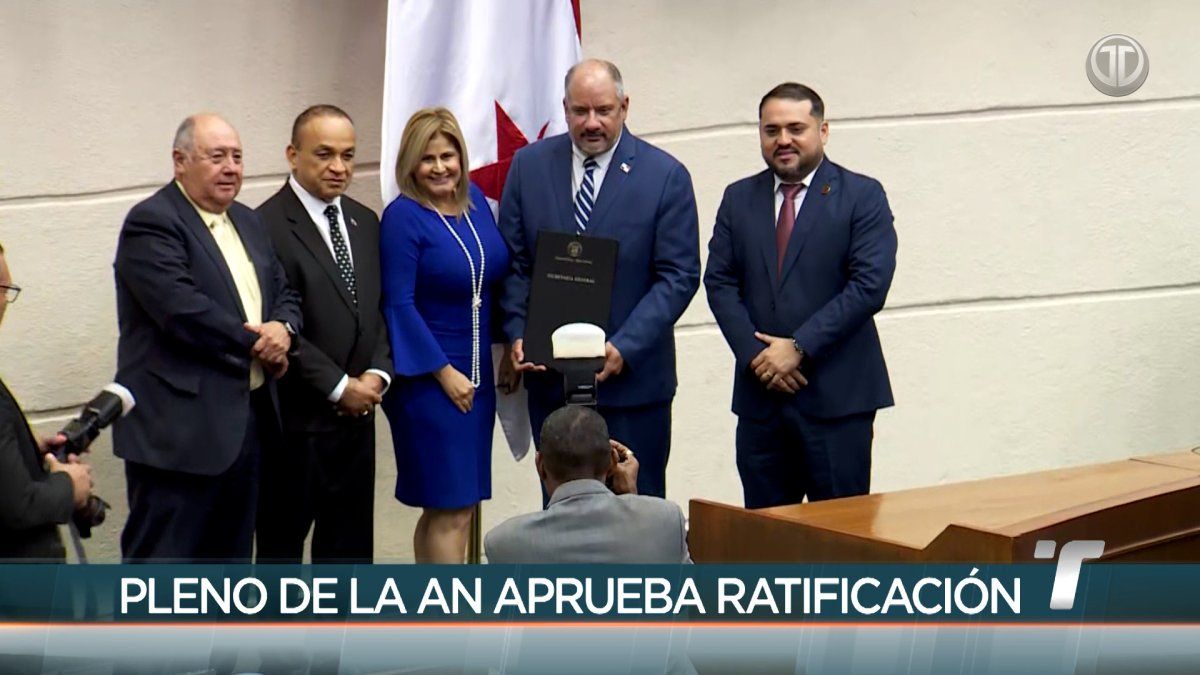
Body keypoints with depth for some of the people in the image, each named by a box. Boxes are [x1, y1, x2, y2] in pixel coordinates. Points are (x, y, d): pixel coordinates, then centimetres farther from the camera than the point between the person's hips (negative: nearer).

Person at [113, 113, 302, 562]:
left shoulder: (248, 223, 16)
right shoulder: (151, 222, -11)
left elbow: (283, 293, 17)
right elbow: (182, 308, -22)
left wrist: (282, 328, -7)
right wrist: (257, 343, -12)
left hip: (245, 420, 9)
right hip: (179, 429, -8)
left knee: (231, 553, 17)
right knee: (163, 557, -3)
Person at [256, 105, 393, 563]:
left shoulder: (364, 222, 12)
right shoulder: (267, 226, -13)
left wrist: (378, 372, -3)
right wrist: (339, 387, -14)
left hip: (356, 417, 7)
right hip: (295, 421, -7)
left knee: (350, 544, 13)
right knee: (281, 544, 7)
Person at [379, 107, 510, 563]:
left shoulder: (475, 200, 8)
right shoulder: (403, 216, -11)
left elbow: (497, 276, 17)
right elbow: (398, 303, -14)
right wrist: (445, 372, -14)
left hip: (476, 374, 7)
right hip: (429, 376, -7)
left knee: (446, 507, 11)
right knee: (452, 509, -6)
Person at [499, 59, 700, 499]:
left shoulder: (666, 176, -4)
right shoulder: (529, 166, 5)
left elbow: (679, 276, -7)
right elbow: (513, 262, 7)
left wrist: (624, 348, -17)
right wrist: (518, 334, -8)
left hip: (632, 378, -2)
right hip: (548, 375, 3)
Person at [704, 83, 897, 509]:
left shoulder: (862, 196, 1)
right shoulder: (738, 199, 13)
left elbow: (869, 285, -10)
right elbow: (720, 282, 6)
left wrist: (799, 348, -14)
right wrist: (755, 355, -9)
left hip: (836, 394, -3)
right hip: (759, 394, 4)